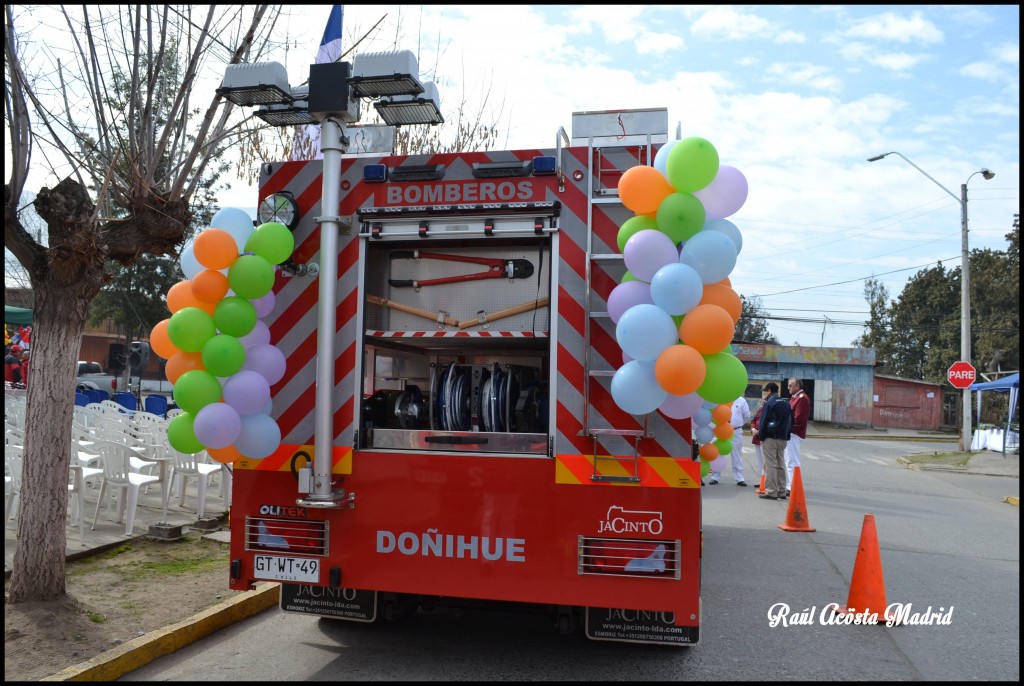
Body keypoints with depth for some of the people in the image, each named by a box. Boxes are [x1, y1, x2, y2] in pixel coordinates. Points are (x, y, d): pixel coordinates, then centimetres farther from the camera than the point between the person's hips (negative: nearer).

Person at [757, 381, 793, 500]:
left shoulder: (769, 404, -10)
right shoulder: (786, 404, 12)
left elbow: (763, 422, -13)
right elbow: (790, 422, 13)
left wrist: (761, 437, -6)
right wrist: (786, 436, 14)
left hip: (770, 438, -7)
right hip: (783, 438, 7)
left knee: (770, 465, -3)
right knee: (781, 464, 13)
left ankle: (771, 492, -2)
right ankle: (781, 492, 16)